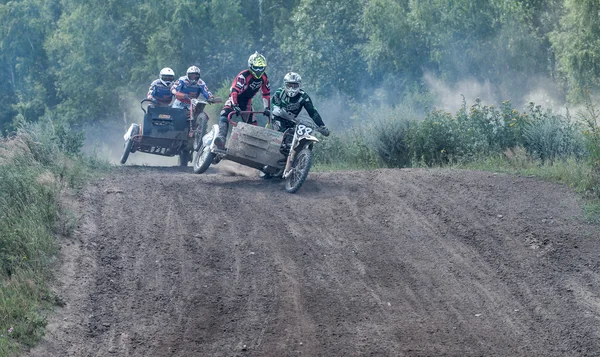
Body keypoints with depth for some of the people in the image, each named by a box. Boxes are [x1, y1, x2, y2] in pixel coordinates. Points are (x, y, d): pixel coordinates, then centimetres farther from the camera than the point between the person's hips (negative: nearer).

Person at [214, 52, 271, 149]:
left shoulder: (264, 77, -6)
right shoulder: (243, 75, -25)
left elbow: (266, 93, 6)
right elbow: (234, 91, -33)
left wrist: (267, 108, -3)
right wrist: (235, 105, -46)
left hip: (246, 102, 6)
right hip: (235, 100, -6)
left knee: (252, 123, 0)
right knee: (225, 114, -33)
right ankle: (222, 137, -49)